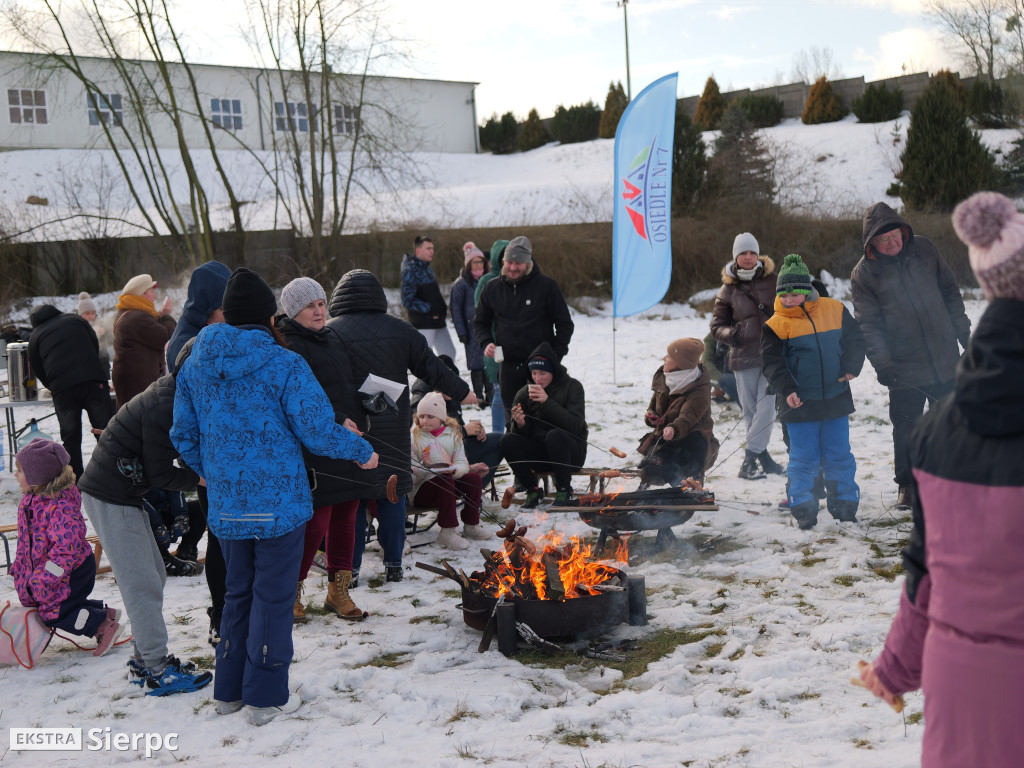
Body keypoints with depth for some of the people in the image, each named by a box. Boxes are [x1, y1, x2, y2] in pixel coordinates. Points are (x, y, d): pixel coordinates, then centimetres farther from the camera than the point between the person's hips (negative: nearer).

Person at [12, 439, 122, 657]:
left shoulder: (60, 505, -29)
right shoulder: (31, 499, 3)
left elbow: (67, 544, -31)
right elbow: (27, 539, 17)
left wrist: (47, 576, -29)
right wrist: (20, 566, 18)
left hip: (74, 571, -10)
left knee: (53, 612, -9)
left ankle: (105, 626, -1)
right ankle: (105, 612, 28)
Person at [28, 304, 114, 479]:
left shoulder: (35, 336, 17)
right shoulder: (76, 320, 19)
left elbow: (38, 371, 17)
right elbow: (96, 346, 19)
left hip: (62, 391, 0)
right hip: (93, 382, 0)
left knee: (70, 438, 9)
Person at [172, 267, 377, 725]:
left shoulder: (194, 365, 3)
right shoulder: (285, 365, -14)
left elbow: (183, 434, 11)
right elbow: (317, 431, -14)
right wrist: (362, 451, 3)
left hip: (225, 507, 5)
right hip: (278, 503, -5)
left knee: (238, 592, 20)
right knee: (273, 596, 6)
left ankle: (229, 691, 27)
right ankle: (267, 697, 13)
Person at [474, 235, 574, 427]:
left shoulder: (546, 285, -3)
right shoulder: (492, 289, 6)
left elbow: (565, 324, 2)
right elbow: (480, 322, 19)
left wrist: (554, 357, -7)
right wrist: (486, 343, -1)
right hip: (508, 367, 3)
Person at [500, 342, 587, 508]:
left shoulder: (572, 387, -6)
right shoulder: (524, 394, 3)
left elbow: (575, 425, -21)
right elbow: (522, 434, 1)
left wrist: (547, 401, -27)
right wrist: (519, 424, -24)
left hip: (571, 453, -3)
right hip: (539, 454, 3)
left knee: (555, 435, -35)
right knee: (507, 440, -22)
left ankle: (564, 490, -14)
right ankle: (533, 490, -6)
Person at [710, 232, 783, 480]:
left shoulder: (773, 281, 4)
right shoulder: (728, 289, 5)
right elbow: (717, 325, 9)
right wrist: (731, 334, -12)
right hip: (744, 357, 1)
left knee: (766, 407, -11)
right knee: (750, 410, 5)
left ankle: (750, 459, -9)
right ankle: (762, 454, 19)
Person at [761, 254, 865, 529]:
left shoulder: (835, 310, 1)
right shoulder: (776, 325, -6)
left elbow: (855, 339, 12)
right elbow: (771, 362, -8)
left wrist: (850, 368, -1)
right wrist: (787, 390, -20)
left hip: (836, 400, 2)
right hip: (801, 404, -2)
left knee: (839, 455, 9)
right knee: (803, 458, 2)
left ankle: (845, 504, 22)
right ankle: (803, 508, 13)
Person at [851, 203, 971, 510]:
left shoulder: (924, 249, 1)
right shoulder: (864, 273, -8)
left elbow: (950, 291, 11)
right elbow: (868, 323, -9)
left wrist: (962, 330, 9)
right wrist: (881, 362, -19)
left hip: (944, 359, 3)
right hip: (904, 369, -3)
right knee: (906, 428, 4)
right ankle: (907, 485, 20)